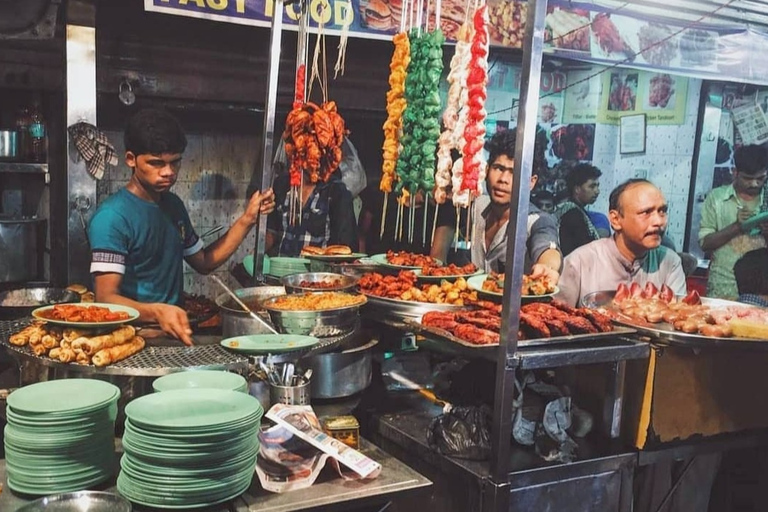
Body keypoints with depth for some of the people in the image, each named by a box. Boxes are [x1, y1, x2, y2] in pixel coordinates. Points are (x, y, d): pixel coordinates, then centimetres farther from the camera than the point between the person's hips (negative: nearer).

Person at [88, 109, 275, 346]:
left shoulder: (173, 204, 14)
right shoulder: (112, 217, -13)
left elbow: (203, 261, 24)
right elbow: (106, 298, -18)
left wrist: (247, 219, 14)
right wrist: (157, 312, -37)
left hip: (173, 328, 8)